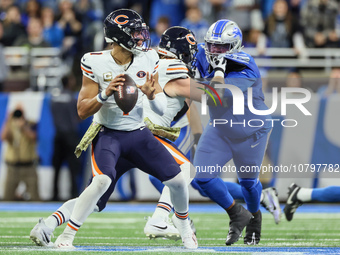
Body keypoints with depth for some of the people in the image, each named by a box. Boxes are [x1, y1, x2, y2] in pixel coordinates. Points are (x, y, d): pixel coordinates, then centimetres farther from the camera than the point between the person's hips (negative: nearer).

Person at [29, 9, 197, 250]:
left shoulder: (148, 60, -2)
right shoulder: (95, 63, -12)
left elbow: (162, 110, 3)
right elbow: (83, 111, -10)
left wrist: (151, 94, -19)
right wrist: (105, 94, -27)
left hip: (139, 134, 4)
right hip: (108, 135, -4)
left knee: (177, 180, -5)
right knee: (101, 182, -30)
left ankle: (182, 221, 27)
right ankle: (67, 236, -18)